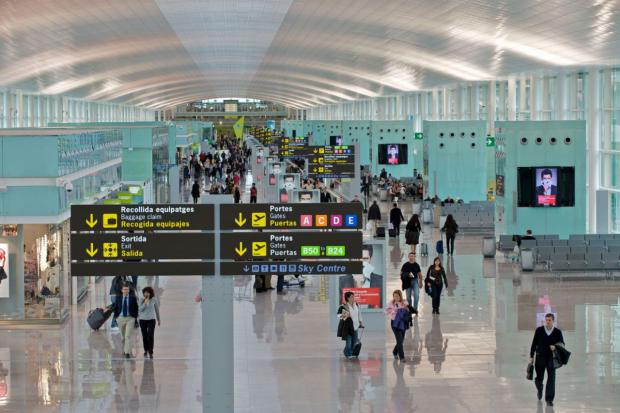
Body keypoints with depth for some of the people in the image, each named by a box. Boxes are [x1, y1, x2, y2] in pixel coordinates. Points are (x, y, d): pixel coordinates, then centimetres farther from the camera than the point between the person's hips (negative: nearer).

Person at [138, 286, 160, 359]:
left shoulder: (154, 300, -4)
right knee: (144, 336, 9)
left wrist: (158, 319, 16)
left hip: (151, 320, -1)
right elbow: (140, 309, -9)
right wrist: (145, 303, -21)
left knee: (151, 336, -11)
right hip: (143, 320, 1)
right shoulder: (141, 300, -4)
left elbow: (157, 309, 8)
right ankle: (146, 350, 29)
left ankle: (150, 352, -8)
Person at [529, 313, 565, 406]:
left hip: (551, 358, -1)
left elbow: (562, 344, 4)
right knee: (539, 378, 9)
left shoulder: (557, 332, 0)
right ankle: (539, 390, 43)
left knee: (551, 378, -8)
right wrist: (531, 356, 2)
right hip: (540, 358, 1)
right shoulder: (539, 330, -1)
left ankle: (549, 399, -4)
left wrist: (555, 347, -18)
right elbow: (534, 343, 3)